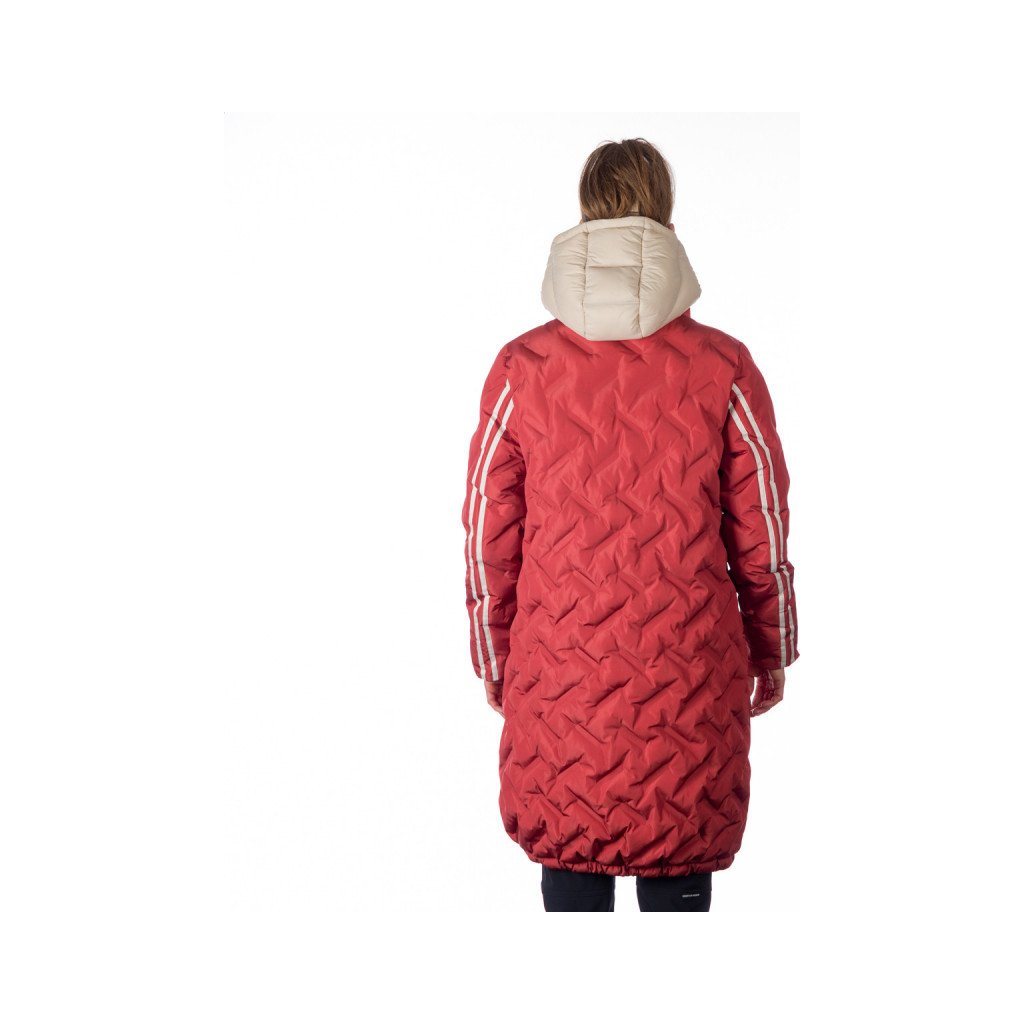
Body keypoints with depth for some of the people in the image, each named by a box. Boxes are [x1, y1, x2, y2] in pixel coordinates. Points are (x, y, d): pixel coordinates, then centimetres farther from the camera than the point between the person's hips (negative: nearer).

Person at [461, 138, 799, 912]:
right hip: (688, 676, 0)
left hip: (558, 677, 1)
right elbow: (762, 537, -1)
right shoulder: (724, 368, -7)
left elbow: (488, 536, 1)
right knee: (679, 878, 14)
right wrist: (771, 657, 14)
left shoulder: (521, 367, -5)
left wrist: (494, 660, 14)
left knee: (569, 874, 15)